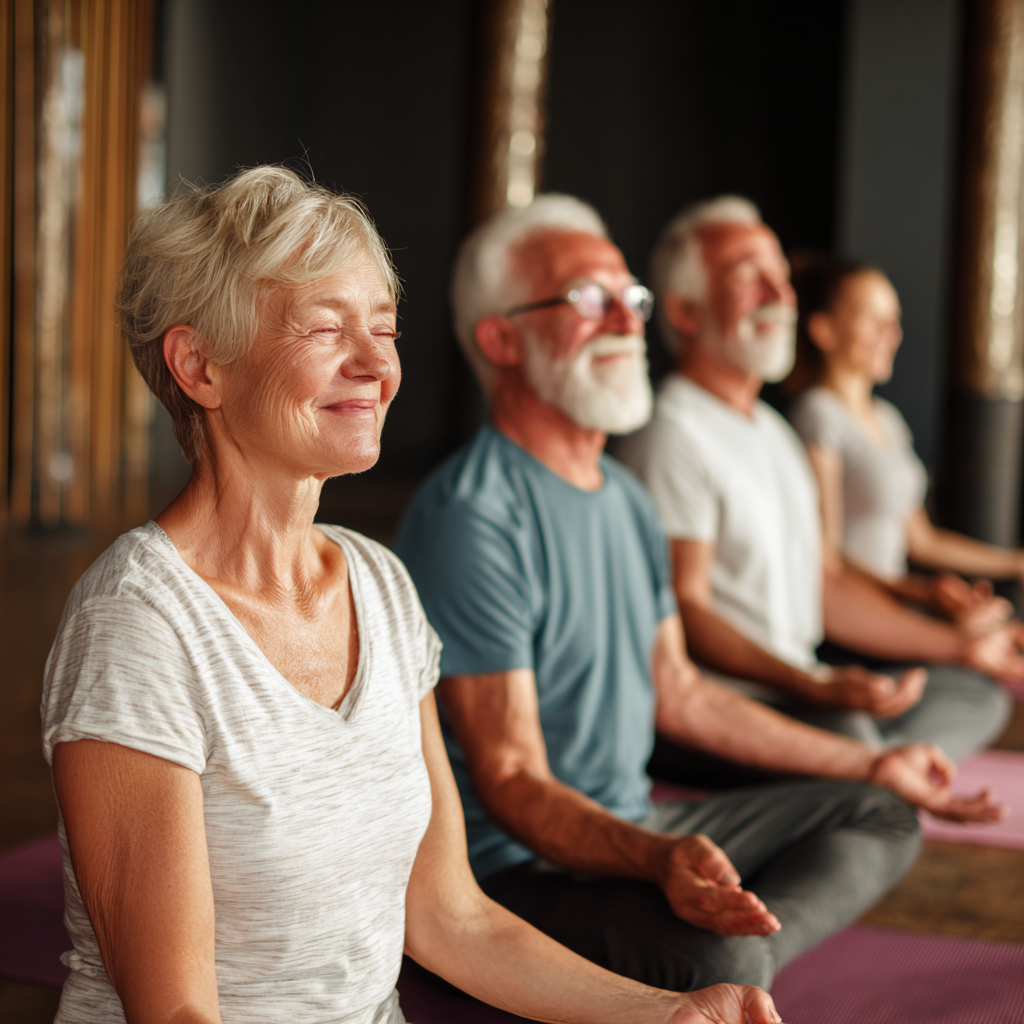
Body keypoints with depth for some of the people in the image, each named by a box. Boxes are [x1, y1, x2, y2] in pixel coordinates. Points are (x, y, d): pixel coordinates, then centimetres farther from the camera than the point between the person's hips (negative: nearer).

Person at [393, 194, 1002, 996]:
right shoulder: (472, 521, -20)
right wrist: (661, 860, -40)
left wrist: (871, 765, 23)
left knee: (884, 816, 11)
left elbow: (677, 692, 19)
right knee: (717, 960, -36)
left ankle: (701, 966, -10)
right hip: (519, 865, -10)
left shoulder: (626, 498, 11)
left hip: (635, 829, 10)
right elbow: (511, 782, -22)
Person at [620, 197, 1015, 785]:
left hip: (796, 691, 10)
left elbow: (824, 584, 22)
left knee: (977, 694, 6)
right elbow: (683, 607, -20)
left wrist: (963, 647, 20)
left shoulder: (776, 433, 21)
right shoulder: (673, 434, -12)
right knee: (842, 733, -34)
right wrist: (812, 686, -32)